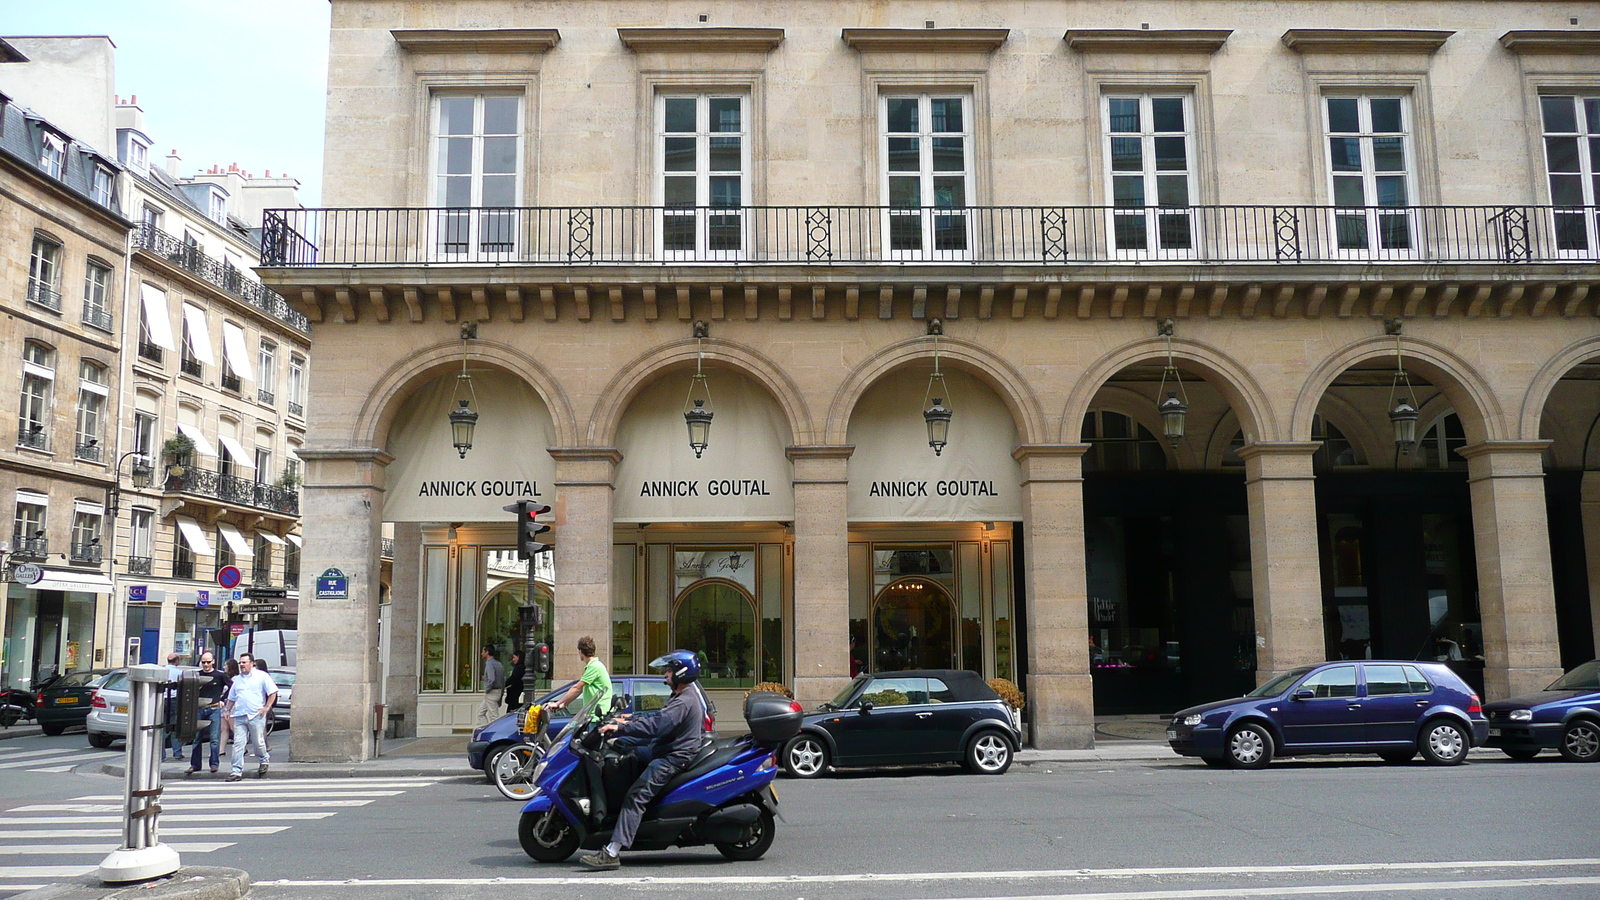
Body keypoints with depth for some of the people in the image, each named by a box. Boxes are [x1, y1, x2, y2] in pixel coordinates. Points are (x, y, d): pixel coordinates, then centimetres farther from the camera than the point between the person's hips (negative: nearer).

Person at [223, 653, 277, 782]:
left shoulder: (261, 677, 2)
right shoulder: (237, 680, 17)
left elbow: (273, 692, 0)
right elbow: (232, 698, 26)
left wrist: (266, 707, -8)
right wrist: (228, 710, 12)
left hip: (256, 716, -4)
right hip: (239, 716, 4)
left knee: (258, 742, 4)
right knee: (238, 744, -4)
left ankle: (264, 761, 30)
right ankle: (237, 771, -3)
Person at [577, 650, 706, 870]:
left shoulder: (684, 702, -18)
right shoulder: (687, 696, 17)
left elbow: (657, 725, -30)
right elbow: (659, 719, 25)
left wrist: (620, 729, -29)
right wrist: (630, 722, 20)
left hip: (674, 758, -12)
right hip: (672, 754, 12)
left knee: (635, 797, -21)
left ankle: (612, 852, -28)